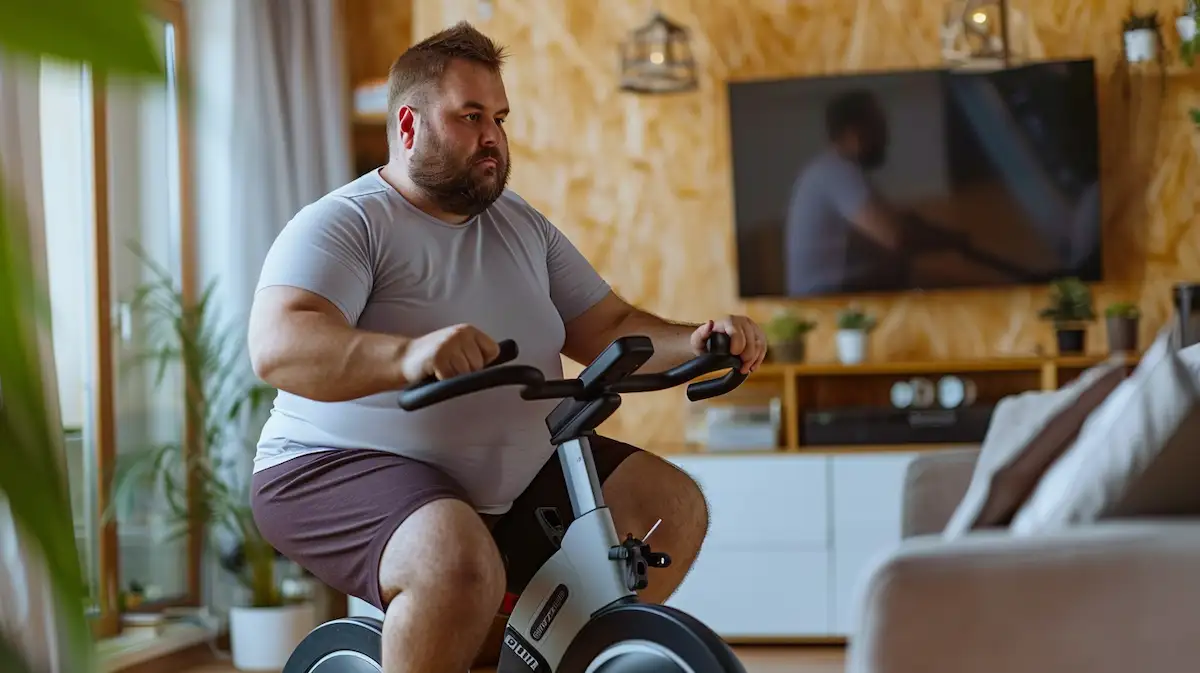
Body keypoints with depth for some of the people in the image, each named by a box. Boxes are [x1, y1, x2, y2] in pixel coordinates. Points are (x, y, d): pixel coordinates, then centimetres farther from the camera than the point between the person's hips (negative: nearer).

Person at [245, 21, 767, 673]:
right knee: (460, 565, -37)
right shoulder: (345, 223, -10)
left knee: (672, 502, 0)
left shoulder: (523, 226, 14)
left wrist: (694, 342, -10)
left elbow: (607, 329, 12)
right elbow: (277, 346, -27)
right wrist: (408, 356, -46)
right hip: (348, 471, -8)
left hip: (514, 475, 8)